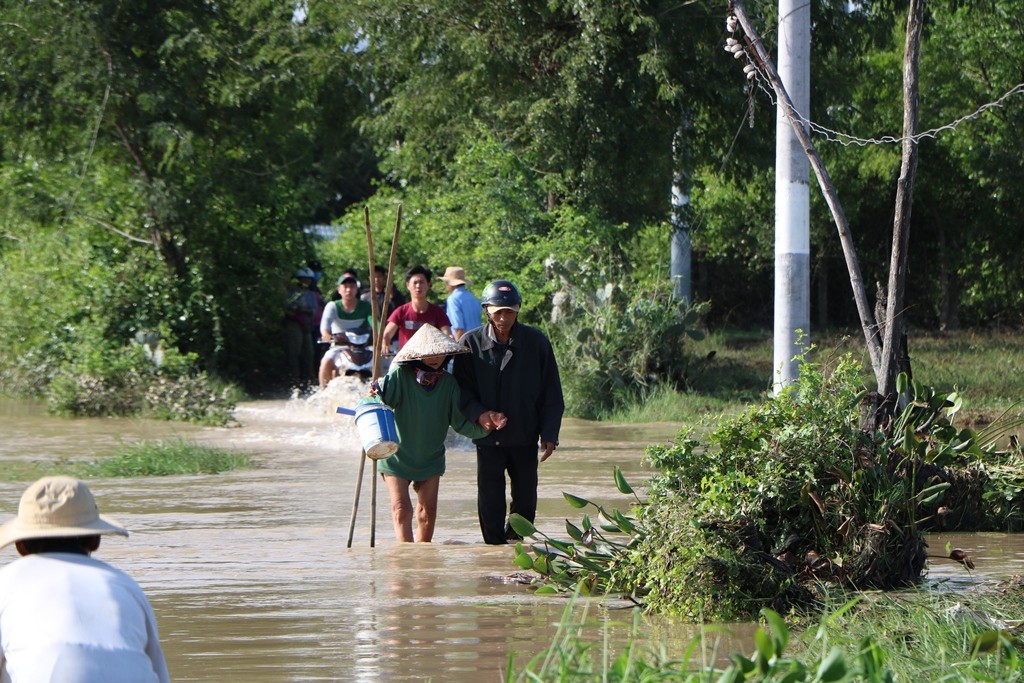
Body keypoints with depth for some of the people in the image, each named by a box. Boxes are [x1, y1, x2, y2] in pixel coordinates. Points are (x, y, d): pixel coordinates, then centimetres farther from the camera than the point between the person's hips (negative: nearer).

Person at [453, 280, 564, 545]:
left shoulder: (536, 341, -1)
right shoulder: (470, 343, -3)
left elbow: (552, 394, 4)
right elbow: (461, 389, 1)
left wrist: (549, 434, -2)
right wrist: (480, 414, -18)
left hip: (525, 438, 1)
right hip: (488, 439, -1)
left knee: (526, 501, 7)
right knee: (490, 503, -1)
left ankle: (515, 541, 29)